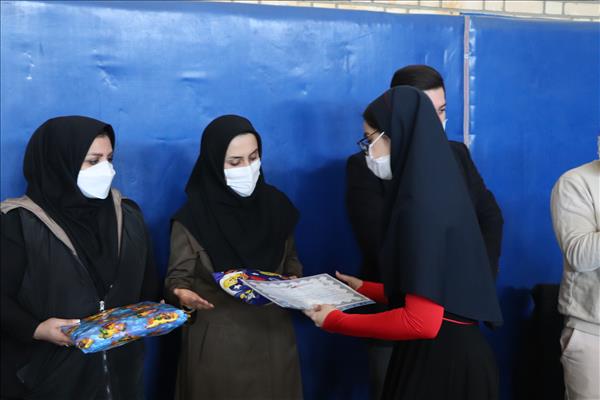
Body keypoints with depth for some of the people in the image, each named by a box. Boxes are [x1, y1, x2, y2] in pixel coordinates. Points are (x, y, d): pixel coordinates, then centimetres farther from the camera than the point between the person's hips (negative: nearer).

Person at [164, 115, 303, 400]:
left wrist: (295, 280, -6)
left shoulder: (275, 204, 0)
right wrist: (182, 294, -29)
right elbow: (178, 277, -8)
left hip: (272, 338, 4)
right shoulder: (193, 218, -12)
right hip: (217, 343, -4)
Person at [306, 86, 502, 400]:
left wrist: (334, 321, -15)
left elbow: (422, 321, -24)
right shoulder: (433, 188, 8)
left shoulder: (422, 203, -22)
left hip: (441, 361, -9)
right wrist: (365, 289, 20)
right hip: (441, 353, 9)